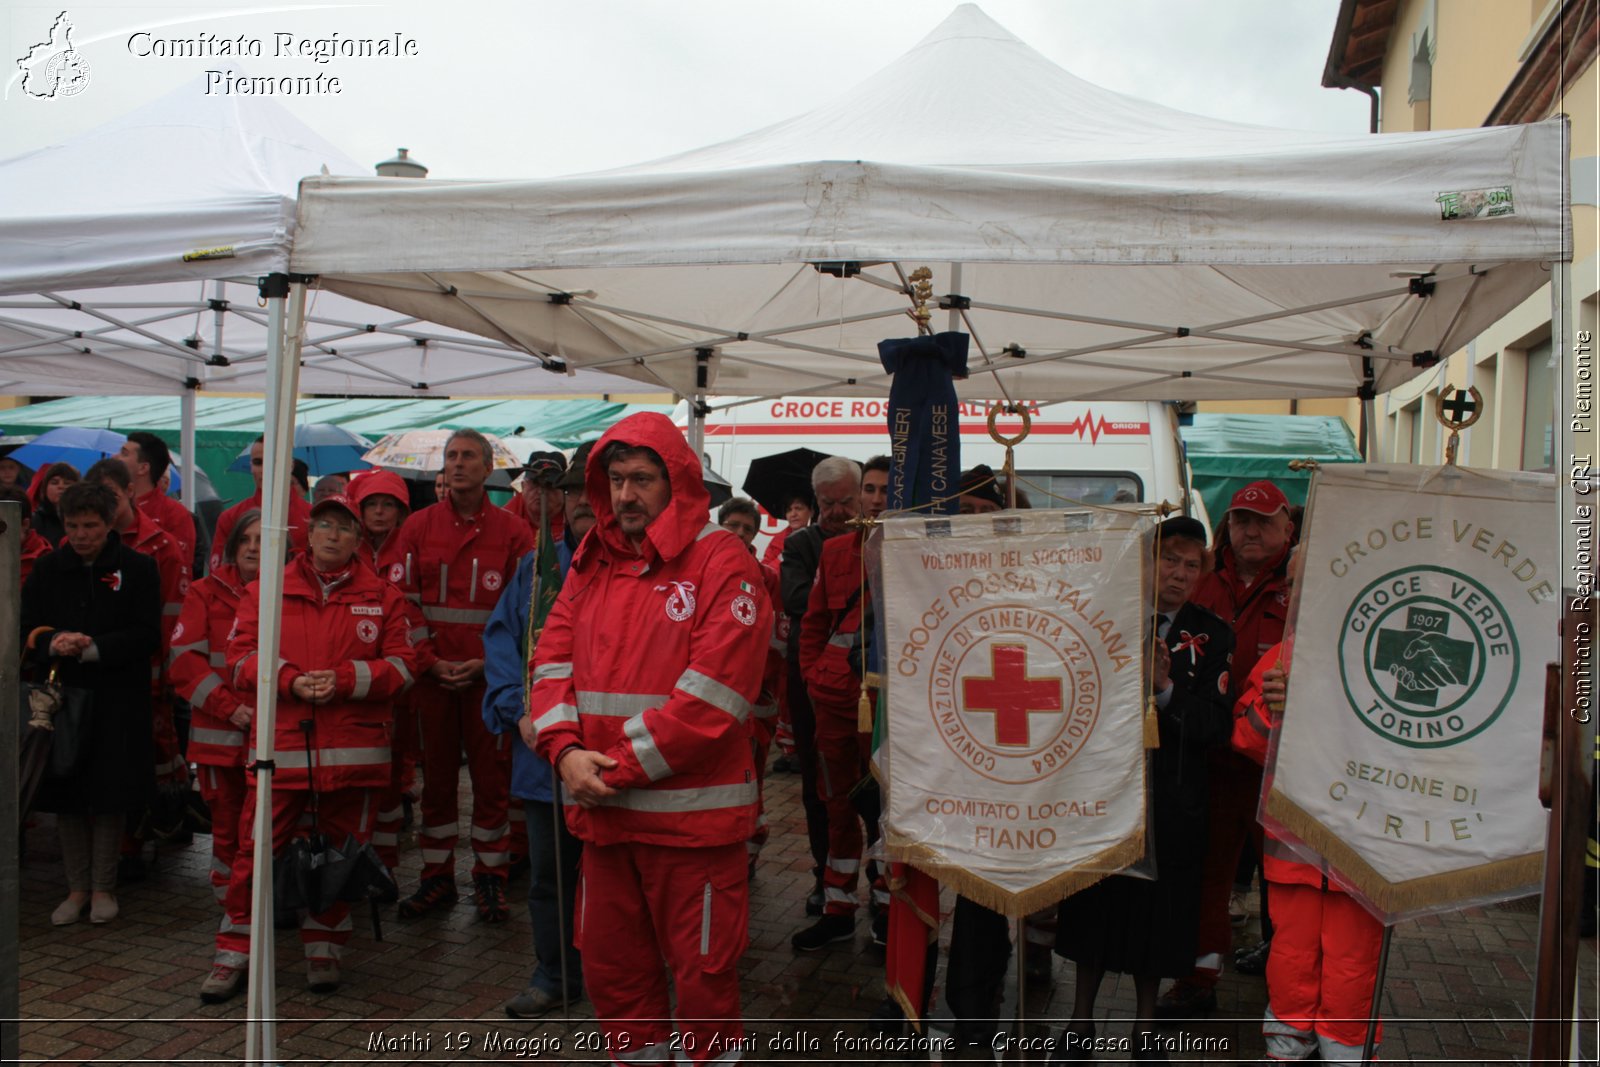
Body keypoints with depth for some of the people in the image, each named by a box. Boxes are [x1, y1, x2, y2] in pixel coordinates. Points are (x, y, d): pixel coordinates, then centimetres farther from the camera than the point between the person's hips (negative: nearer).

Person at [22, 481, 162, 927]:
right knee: (67, 797, 7)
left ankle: (103, 887, 16)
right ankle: (77, 888, 19)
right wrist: (52, 642, -16)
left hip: (118, 703, -3)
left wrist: (93, 648, -19)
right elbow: (27, 630, 6)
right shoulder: (48, 569, 7)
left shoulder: (137, 568, -2)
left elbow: (147, 636, -7)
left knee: (109, 797, 3)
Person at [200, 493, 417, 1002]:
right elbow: (240, 658, 3)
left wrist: (346, 679, -13)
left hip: (354, 748, 1)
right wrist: (290, 680, -14)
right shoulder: (267, 590, 8)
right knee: (256, 850, 0)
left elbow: (402, 664, 2)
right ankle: (235, 953, 16)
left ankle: (324, 949, 24)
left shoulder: (382, 597, 8)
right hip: (281, 745, 0)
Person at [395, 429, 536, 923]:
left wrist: (488, 661, -9)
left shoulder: (512, 531, 2)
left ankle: (490, 879, 14)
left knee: (492, 777, 2)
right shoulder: (418, 526, 6)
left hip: (490, 674, -2)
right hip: (432, 673, 2)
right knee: (436, 775, 9)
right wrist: (429, 661, -6)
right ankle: (437, 877, 20)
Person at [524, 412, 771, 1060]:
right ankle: (641, 1055, 38)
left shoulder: (722, 563, -10)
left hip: (692, 811, -6)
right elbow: (554, 656, 7)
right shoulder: (593, 563, 11)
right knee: (608, 962, 18)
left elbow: (711, 694, -17)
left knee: (703, 973, 6)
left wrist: (621, 767, -16)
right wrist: (566, 750, -10)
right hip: (603, 810, 6)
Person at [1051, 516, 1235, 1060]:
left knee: (1155, 916, 10)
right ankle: (1081, 1020, 30)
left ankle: (1144, 1027, 30)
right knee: (1094, 907, 11)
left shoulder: (1211, 635, 0)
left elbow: (1218, 728, -10)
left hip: (1170, 803, 0)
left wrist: (1165, 689, -23)